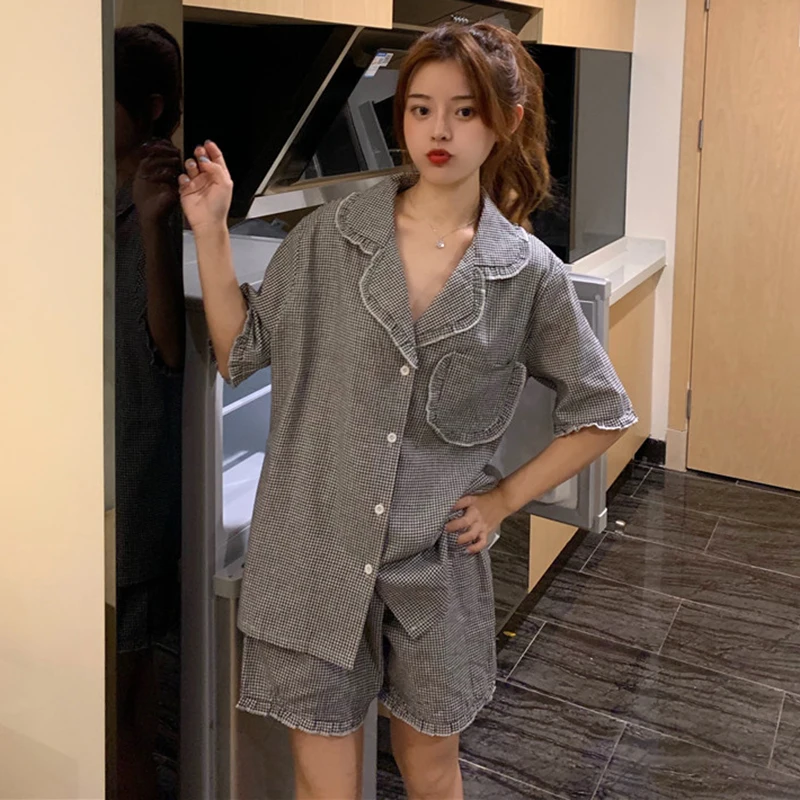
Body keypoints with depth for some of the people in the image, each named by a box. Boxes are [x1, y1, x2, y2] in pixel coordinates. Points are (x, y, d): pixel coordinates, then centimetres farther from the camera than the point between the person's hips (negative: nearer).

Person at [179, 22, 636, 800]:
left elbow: (601, 412, 7)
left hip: (436, 561, 1)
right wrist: (211, 233, -6)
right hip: (315, 551, 0)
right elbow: (238, 352, 2)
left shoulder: (528, 273, -3)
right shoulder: (328, 237, -3)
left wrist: (505, 499, 2)